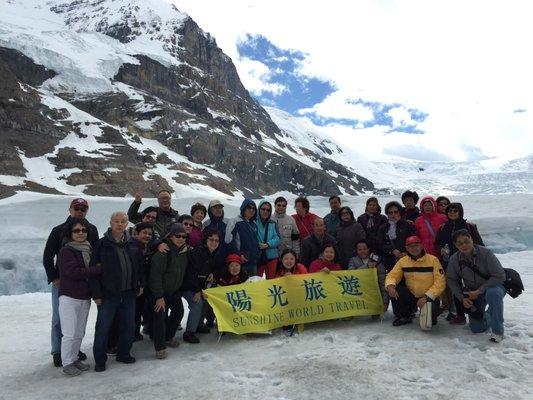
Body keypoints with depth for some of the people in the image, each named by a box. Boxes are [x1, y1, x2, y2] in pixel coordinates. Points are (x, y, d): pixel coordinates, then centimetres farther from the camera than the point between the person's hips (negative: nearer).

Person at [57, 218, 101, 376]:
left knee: (80, 333, 12)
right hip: (69, 297, -6)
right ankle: (67, 364, 11)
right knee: (70, 334, -2)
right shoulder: (66, 251, -9)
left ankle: (74, 359, 27)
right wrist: (97, 270, -16)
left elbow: (94, 269, 17)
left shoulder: (89, 249, 10)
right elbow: (74, 272, -19)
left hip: (85, 297, 6)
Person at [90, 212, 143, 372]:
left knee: (129, 325, 13)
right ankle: (100, 360, 20)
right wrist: (96, 293, -10)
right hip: (108, 293, -4)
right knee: (103, 327, 3)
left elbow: (140, 266, 15)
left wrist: (140, 284, 12)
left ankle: (124, 354, 30)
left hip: (129, 293, 4)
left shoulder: (133, 244, 6)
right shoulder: (102, 244, -7)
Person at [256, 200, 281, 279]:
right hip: (258, 256, -3)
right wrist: (257, 245, -21)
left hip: (271, 256, 3)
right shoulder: (254, 222, -3)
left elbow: (277, 238, 1)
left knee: (271, 279, 10)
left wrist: (268, 244, -15)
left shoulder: (273, 224, 9)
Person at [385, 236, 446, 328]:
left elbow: (440, 282, -15)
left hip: (429, 297, -3)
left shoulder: (433, 260, -11)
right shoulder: (403, 261, -2)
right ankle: (404, 316, 4)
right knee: (394, 290, -21)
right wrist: (390, 286, -28)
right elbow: (392, 275, -4)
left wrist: (426, 297, -23)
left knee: (430, 316, -31)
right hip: (411, 295, 4)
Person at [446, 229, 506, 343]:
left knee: (492, 293, -41)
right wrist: (462, 298, -8)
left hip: (493, 286, -3)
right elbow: (451, 280, 2)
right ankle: (488, 315, 37)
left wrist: (479, 290, -24)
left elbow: (499, 276, -22)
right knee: (477, 329, 2)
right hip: (472, 294, 4)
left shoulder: (485, 253, -23)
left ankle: (497, 331, -20)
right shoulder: (454, 259, -12)